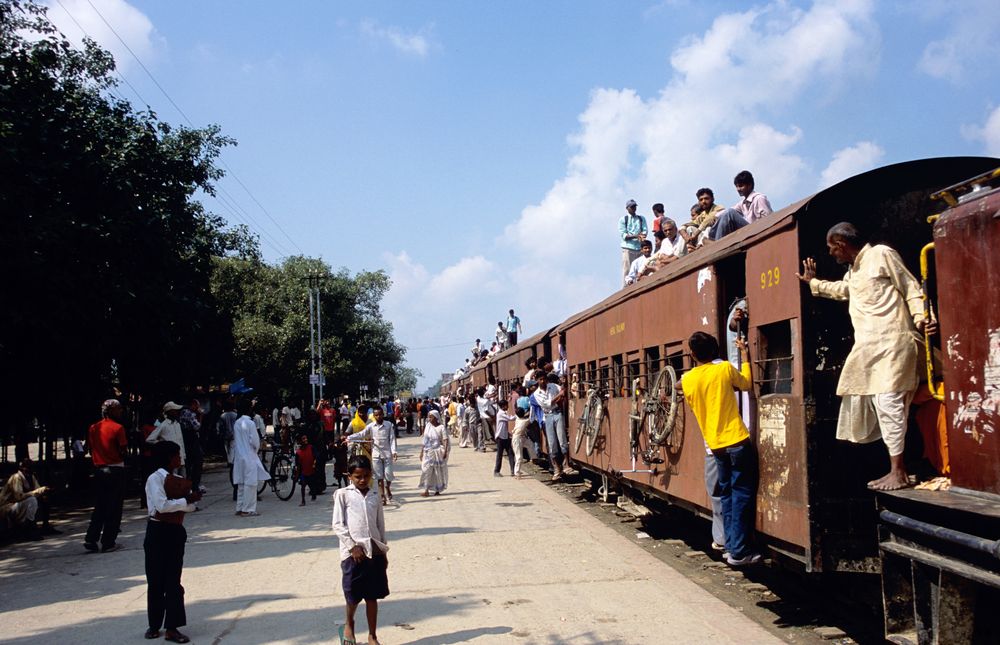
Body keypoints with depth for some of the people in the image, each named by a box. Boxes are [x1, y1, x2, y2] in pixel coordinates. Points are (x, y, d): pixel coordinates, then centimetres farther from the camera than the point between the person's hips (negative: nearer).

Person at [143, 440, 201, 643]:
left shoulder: (180, 481, 10)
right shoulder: (155, 478, -9)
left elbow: (190, 507, 5)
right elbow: (161, 505, -20)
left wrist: (192, 498, -15)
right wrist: (185, 500, -17)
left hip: (176, 532, 5)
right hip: (158, 532, -5)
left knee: (173, 580, 4)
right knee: (156, 581, 5)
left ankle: (172, 628, 6)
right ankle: (154, 625, 20)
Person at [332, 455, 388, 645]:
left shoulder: (374, 497, 11)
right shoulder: (343, 494, 0)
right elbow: (338, 525, -5)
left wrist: (384, 552, 13)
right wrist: (352, 546, -12)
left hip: (375, 552, 3)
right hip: (353, 552, -3)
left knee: (372, 596, 8)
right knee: (353, 596, 0)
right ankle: (349, 625, 30)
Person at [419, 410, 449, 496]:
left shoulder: (441, 427, -7)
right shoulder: (428, 426, 5)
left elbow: (445, 440, -11)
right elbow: (424, 440, 8)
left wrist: (445, 451, -20)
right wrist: (421, 451, 7)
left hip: (438, 452, -3)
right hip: (428, 452, 3)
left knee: (438, 471, 6)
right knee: (426, 470, -5)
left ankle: (438, 490, 18)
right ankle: (426, 490, -2)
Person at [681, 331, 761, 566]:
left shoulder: (687, 380, 2)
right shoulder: (725, 368, -8)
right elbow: (746, 384, 11)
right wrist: (744, 354, 19)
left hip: (715, 445, 4)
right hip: (737, 441, -4)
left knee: (727, 494, 15)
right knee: (742, 495, 0)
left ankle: (731, 546, 14)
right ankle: (739, 552, -1)